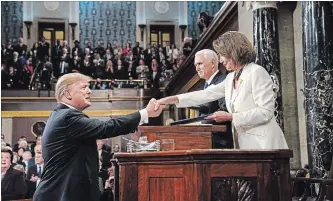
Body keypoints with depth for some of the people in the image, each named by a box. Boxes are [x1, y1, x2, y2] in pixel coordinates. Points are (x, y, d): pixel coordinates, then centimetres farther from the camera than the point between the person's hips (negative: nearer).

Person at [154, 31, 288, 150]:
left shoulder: (257, 72, -8)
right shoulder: (231, 78, 14)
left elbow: (265, 112, -14)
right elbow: (206, 95, 14)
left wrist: (230, 117, -15)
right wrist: (171, 99, 9)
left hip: (263, 145, -7)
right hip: (244, 145, 7)